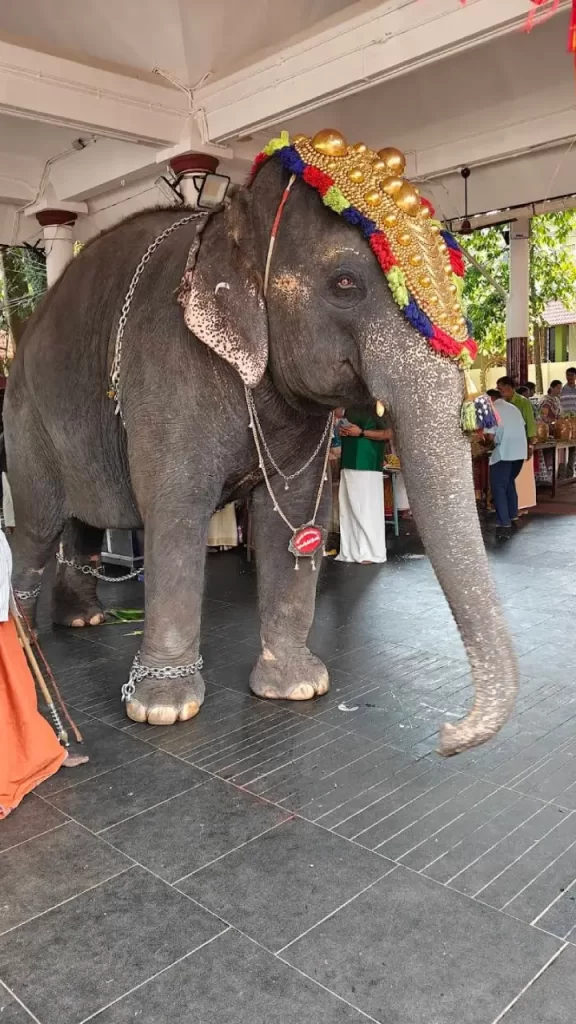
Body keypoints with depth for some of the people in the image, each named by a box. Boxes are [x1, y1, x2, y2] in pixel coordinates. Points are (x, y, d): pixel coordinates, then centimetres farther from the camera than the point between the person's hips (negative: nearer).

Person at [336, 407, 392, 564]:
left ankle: (371, 552, -3)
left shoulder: (373, 410, -5)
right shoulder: (348, 411, 17)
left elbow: (388, 434, -12)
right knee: (348, 509, 8)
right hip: (348, 465, 8)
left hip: (367, 467, -8)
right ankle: (350, 551, 14)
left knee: (367, 510, -7)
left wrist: (361, 432, -17)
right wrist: (342, 432, 6)